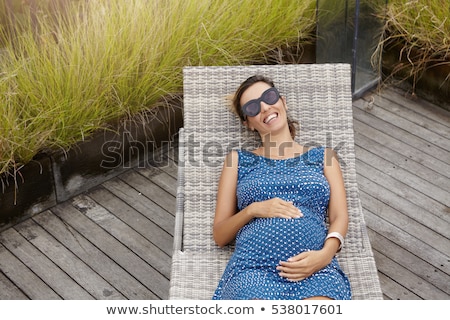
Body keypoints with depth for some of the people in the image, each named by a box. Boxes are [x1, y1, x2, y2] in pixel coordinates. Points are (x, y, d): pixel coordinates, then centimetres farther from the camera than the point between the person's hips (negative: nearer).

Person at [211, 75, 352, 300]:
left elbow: (340, 216, 10)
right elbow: (219, 236, 16)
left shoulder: (322, 156, 22)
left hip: (315, 267, 0)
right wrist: (253, 210, -3)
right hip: (253, 267, 0)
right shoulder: (238, 160, 20)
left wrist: (325, 254, -10)